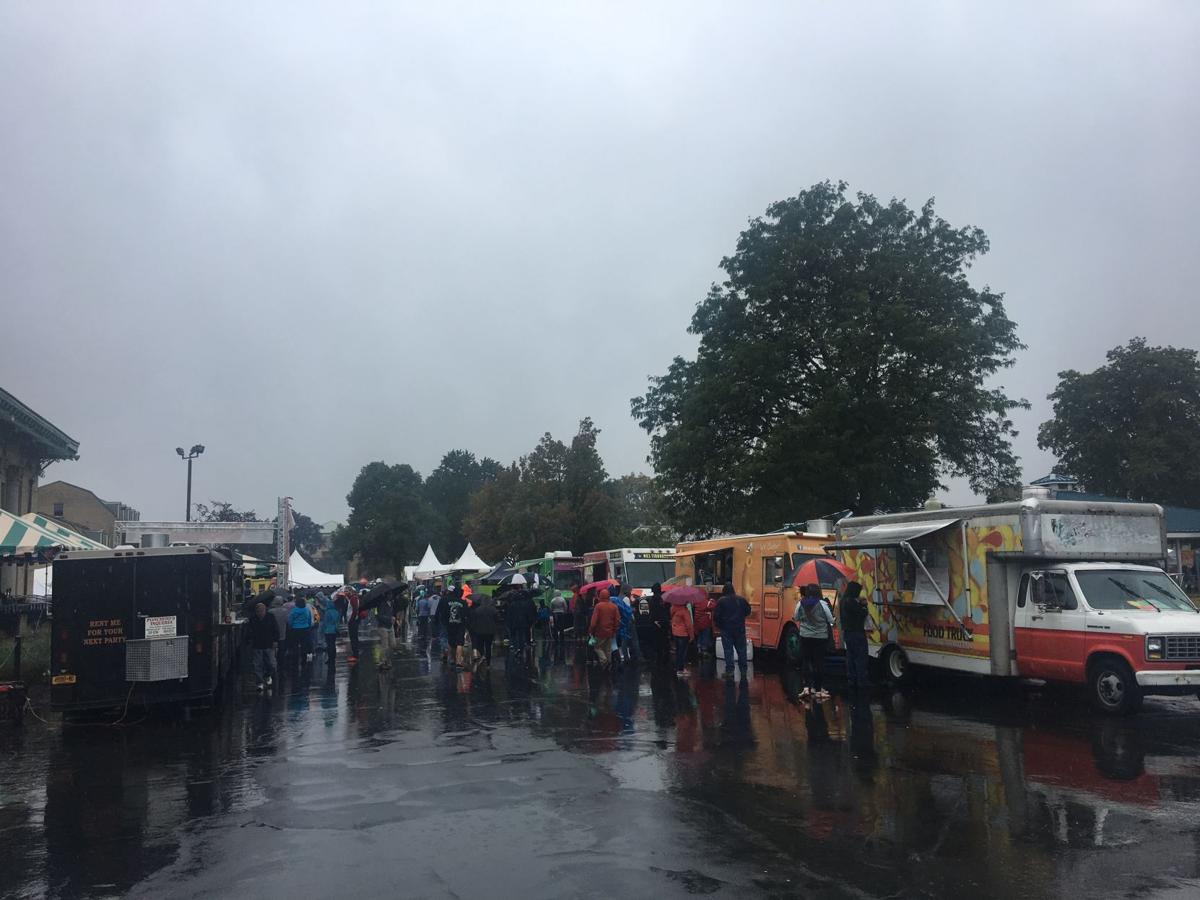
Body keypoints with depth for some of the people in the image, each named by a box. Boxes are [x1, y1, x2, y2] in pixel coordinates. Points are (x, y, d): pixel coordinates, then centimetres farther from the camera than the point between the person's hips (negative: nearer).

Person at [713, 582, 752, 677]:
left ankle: (729, 670, 1)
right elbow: (748, 611, 11)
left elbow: (716, 615, -10)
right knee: (741, 649, 12)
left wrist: (717, 624, 7)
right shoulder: (741, 599, 0)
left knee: (728, 650, 2)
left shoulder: (721, 601, -10)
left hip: (726, 629, -3)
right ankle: (743, 669, 17)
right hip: (740, 629, 3)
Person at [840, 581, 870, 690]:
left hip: (847, 632, 9)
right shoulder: (852, 602, -20)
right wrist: (864, 605, -1)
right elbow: (864, 613, -17)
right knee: (861, 657, -4)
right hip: (857, 632, -9)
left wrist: (860, 604, 5)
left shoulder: (842, 601, 10)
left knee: (850, 656, 14)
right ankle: (862, 681, -3)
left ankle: (851, 680, 17)